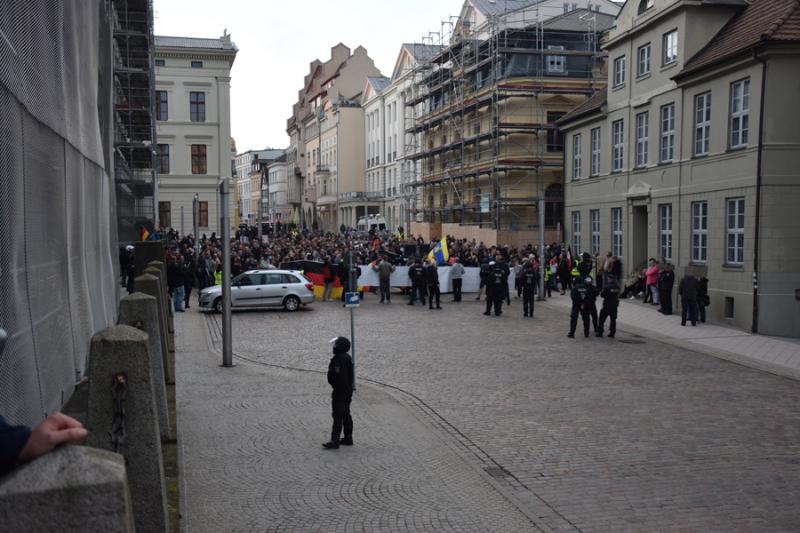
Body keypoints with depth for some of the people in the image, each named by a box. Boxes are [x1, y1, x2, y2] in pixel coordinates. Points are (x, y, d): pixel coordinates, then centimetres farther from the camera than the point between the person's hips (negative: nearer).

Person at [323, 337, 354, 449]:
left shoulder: (340, 359, -21)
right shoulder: (347, 357, 12)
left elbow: (339, 377, -26)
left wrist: (336, 392, -22)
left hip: (340, 392, -11)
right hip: (348, 390, 11)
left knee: (338, 416, -8)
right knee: (346, 415, 16)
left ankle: (335, 441, -7)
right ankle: (348, 438, 23)